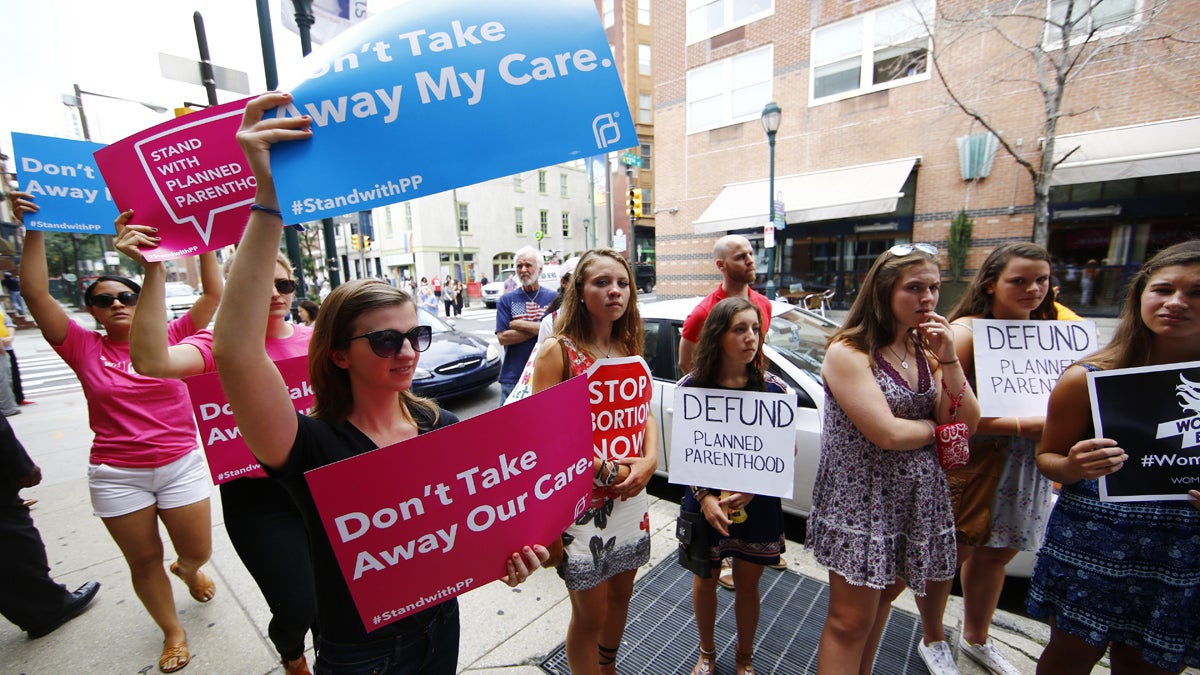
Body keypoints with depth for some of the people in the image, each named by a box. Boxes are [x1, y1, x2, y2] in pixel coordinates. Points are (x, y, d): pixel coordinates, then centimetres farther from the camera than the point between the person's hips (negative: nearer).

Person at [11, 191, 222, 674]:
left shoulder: (170, 338, -1)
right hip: (116, 475, 1)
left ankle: (187, 571, 47)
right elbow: (37, 294, -12)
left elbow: (214, 294, -8)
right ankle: (172, 633, 35)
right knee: (143, 560, 13)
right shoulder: (84, 349, -1)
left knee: (198, 551, 8)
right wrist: (33, 230, -15)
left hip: (181, 465, 0)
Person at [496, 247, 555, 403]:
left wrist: (520, 324, -10)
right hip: (513, 376, 0)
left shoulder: (553, 298, 2)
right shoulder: (506, 300, 4)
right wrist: (538, 328, -9)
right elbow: (503, 337, -5)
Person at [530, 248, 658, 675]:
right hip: (582, 500, -6)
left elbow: (645, 414, 6)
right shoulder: (558, 351, -15)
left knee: (621, 594, 25)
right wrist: (606, 470, -19)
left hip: (631, 494, 6)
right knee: (591, 613, 11)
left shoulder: (629, 347, 4)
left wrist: (648, 461, -11)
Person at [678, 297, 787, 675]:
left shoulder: (773, 389, -9)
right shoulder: (692, 387, -11)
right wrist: (704, 496, -17)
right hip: (706, 500, 0)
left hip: (758, 504, 1)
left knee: (747, 583, 18)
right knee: (705, 580, 18)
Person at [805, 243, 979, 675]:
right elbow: (887, 434, -23)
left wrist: (949, 360, -11)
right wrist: (934, 427, -4)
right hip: (861, 500, -6)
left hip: (919, 498, 7)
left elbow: (968, 424, 0)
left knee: (883, 593, 24)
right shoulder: (849, 352, -18)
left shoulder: (926, 350, 4)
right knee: (850, 623, 4)